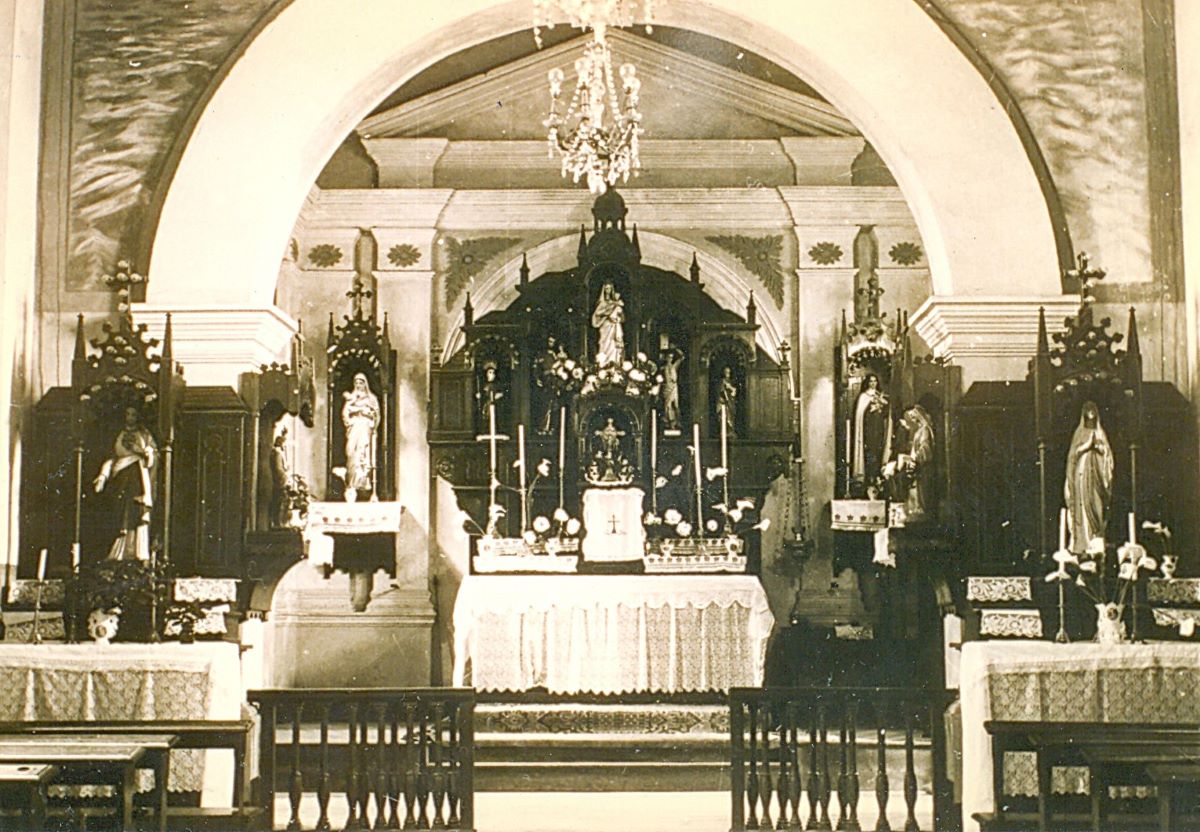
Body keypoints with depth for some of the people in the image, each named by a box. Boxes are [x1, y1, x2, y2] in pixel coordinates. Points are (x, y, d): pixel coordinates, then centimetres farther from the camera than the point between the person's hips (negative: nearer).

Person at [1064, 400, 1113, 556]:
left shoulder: (1100, 433, 14)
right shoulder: (1080, 432, 6)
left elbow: (1106, 452, 9)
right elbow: (1074, 452, 0)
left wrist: (1097, 445, -9)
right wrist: (1087, 444, -13)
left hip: (1096, 472, 3)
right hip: (1082, 471, -3)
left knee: (1097, 504, -2)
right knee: (1083, 503, -8)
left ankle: (1096, 542, -2)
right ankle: (1083, 543, -9)